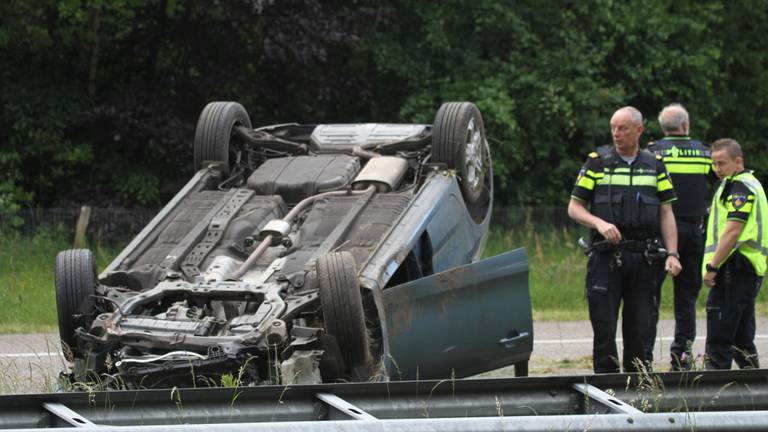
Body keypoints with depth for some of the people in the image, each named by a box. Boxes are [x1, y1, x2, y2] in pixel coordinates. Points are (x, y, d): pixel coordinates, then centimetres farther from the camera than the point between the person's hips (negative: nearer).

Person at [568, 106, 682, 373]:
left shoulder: (654, 165, 11)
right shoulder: (597, 163, 4)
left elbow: (666, 213, 11)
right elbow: (574, 208, 3)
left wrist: (672, 254, 0)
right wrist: (600, 223, -16)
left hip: (642, 258, 2)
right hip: (606, 257, -2)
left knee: (639, 329, 5)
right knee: (604, 327, -6)